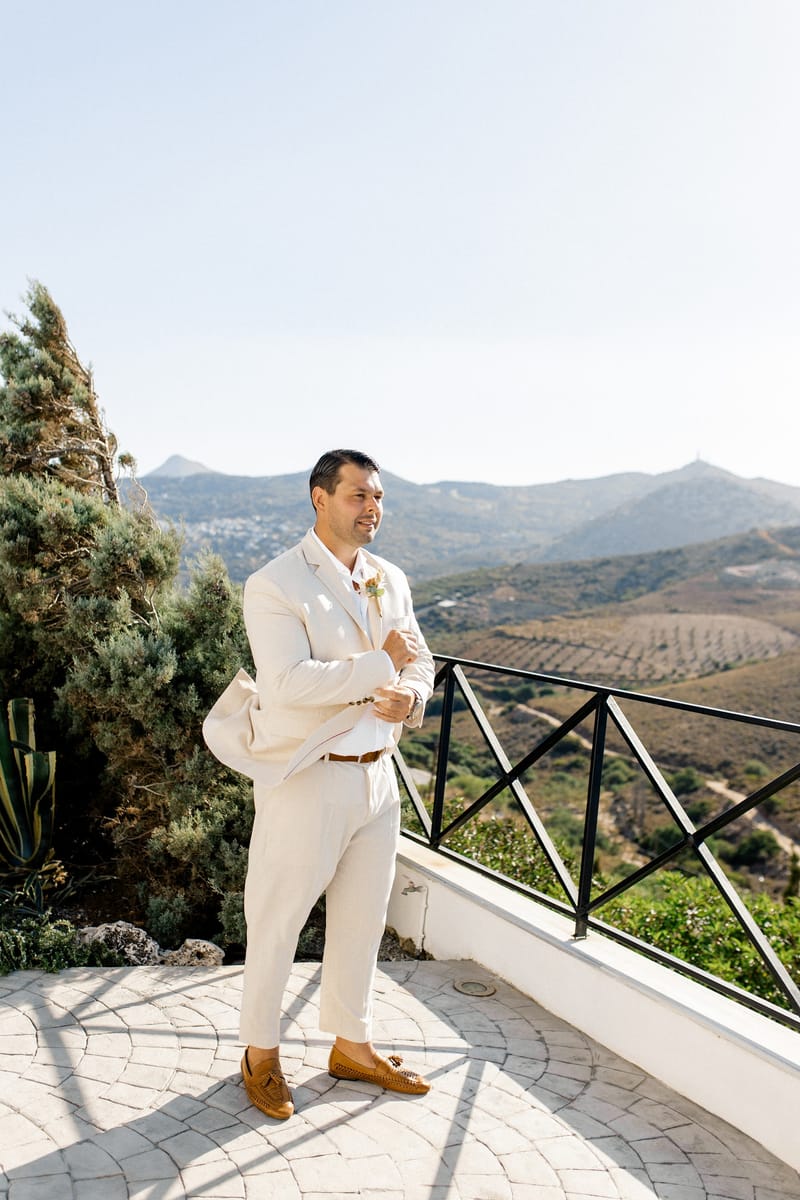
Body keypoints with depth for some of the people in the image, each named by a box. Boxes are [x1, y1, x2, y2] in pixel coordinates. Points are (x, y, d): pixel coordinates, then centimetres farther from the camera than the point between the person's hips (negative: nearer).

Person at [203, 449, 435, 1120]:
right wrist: (381, 663, -22)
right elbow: (289, 682, -26)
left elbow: (420, 662, 12)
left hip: (378, 776, 7)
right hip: (306, 780, -6)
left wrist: (410, 695, -11)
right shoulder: (274, 586, -14)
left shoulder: (392, 581, 7)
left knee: (362, 921, 18)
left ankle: (352, 1045, 38)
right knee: (277, 923, 9)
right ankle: (261, 1053, 31)